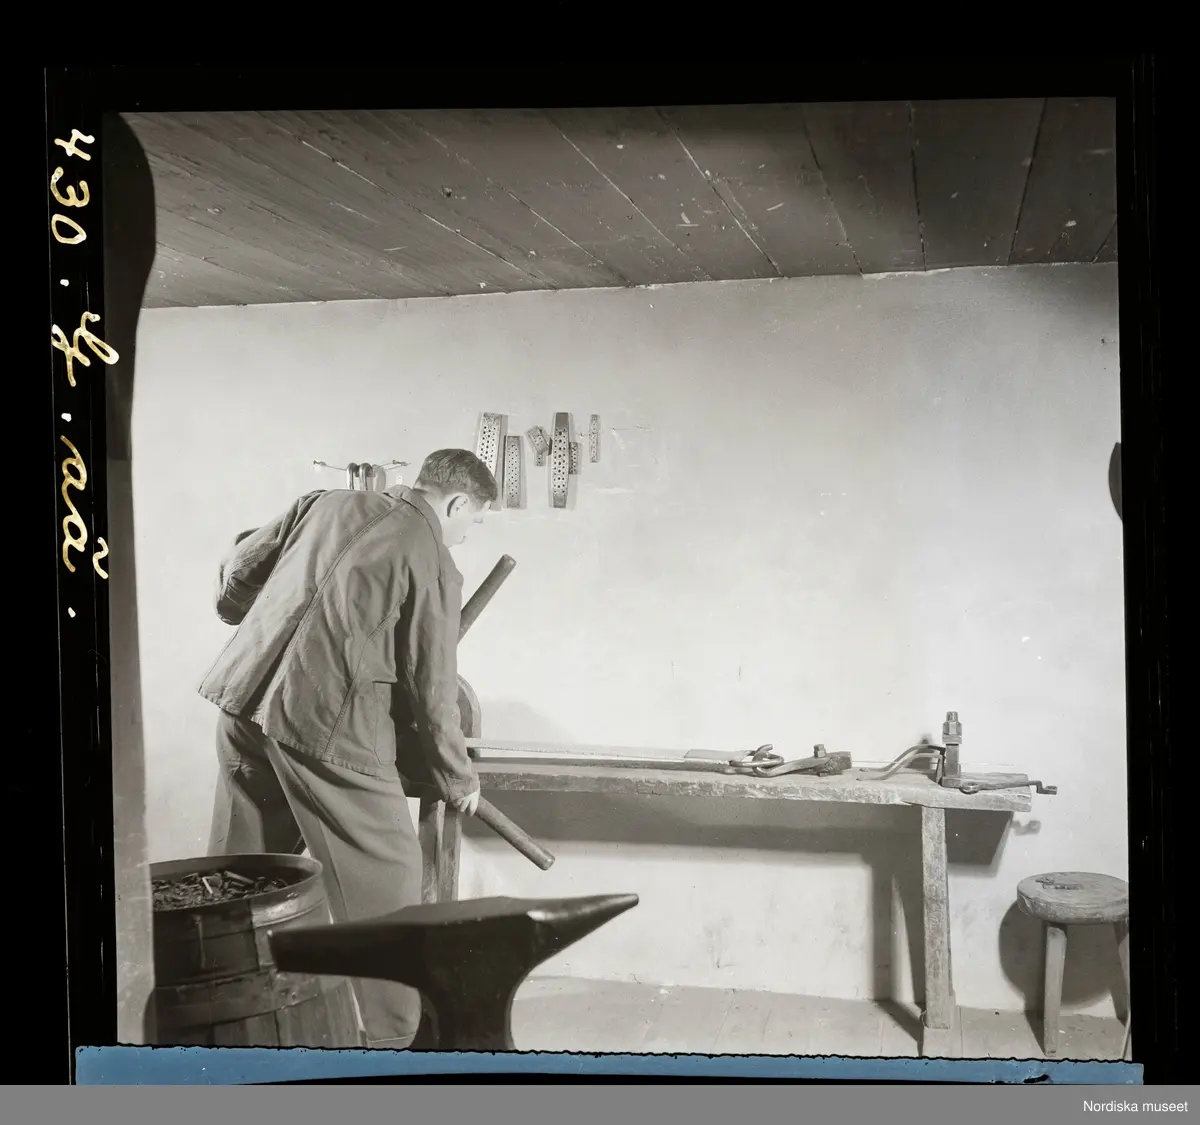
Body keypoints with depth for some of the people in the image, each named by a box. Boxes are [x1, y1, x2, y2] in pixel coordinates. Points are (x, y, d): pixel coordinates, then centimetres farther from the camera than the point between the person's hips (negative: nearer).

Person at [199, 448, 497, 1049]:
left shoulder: (326, 502, 14)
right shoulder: (434, 566, -2)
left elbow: (239, 568, 19)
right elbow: (431, 693, 0)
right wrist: (459, 781, 14)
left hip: (246, 695, 7)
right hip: (327, 722, -7)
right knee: (384, 876, 8)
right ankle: (394, 1034, 17)